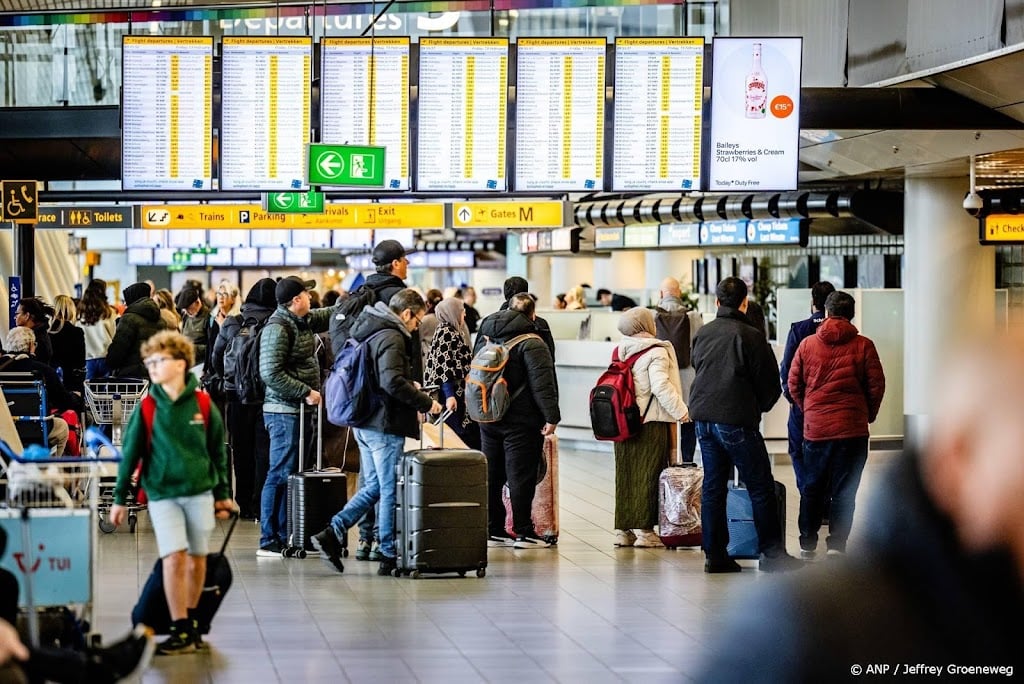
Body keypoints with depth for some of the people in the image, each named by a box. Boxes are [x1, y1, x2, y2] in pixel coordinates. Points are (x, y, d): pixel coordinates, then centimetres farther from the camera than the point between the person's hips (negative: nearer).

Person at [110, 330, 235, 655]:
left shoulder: (203, 405, -1)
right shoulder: (146, 408, -1)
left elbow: (218, 452, 8)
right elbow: (130, 454, 3)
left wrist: (223, 493, 11)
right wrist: (120, 498, 2)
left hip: (201, 491, 1)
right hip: (162, 494, -1)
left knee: (197, 558, 7)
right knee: (174, 557, -12)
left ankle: (191, 621, 25)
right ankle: (180, 631, -7)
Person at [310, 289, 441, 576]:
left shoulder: (367, 333, 15)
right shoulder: (391, 338, -15)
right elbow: (392, 382, -27)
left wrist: (409, 387, 21)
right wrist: (425, 402, -16)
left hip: (364, 423, 9)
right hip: (385, 426, -9)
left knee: (373, 486, 16)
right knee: (390, 491, -1)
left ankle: (332, 534, 7)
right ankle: (389, 557, 5)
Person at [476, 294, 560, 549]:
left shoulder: (486, 337, 11)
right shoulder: (531, 343, -12)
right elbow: (542, 383, -18)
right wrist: (551, 416, -16)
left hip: (488, 419, 7)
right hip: (521, 420, -7)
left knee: (491, 475, 11)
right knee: (521, 475, -3)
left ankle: (492, 530, 15)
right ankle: (523, 532, 0)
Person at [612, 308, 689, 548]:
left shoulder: (619, 351, 9)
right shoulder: (655, 352, -11)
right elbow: (661, 387, -19)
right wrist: (681, 411, -11)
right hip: (650, 421, -6)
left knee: (625, 474, 11)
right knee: (647, 474, -2)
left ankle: (623, 530, 15)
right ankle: (644, 531, -2)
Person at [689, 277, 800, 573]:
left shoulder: (702, 334, 7)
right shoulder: (750, 336, -11)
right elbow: (770, 383, -6)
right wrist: (759, 407, 13)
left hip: (704, 419, 6)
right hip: (736, 421, -6)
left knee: (712, 487, 10)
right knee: (761, 488, 2)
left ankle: (715, 554, 10)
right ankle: (772, 553, 3)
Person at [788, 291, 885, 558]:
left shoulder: (807, 345, 2)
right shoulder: (863, 346, -4)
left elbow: (793, 384, 6)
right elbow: (877, 385, -2)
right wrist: (868, 415, 13)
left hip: (815, 428, 2)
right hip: (852, 428, -2)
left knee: (812, 488, 13)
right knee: (844, 490, 2)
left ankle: (807, 543, 18)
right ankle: (836, 545, -2)